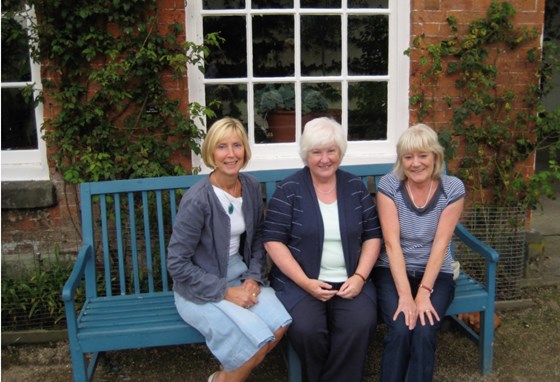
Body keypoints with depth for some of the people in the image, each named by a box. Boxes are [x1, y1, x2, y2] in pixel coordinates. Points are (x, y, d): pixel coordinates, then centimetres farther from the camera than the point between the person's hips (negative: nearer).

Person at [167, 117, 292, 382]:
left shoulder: (251, 186, -3)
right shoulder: (197, 200, -21)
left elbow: (258, 236, 10)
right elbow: (177, 264, -18)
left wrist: (254, 277, -5)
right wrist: (225, 292, -18)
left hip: (239, 274, 6)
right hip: (200, 287, -6)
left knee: (280, 325, -17)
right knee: (258, 339, -23)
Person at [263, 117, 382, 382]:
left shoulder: (356, 187, 8)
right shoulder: (289, 190, -2)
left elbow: (373, 235, 9)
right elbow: (273, 241, -6)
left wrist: (359, 277, -7)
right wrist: (306, 282, -14)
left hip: (349, 281, 2)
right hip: (299, 281, -2)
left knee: (361, 325, -26)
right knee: (305, 329, -28)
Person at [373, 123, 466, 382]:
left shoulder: (453, 188, -7)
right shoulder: (388, 185, -9)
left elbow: (440, 244, -11)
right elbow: (392, 242, -15)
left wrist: (424, 292, -20)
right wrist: (405, 294, -23)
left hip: (435, 273, 1)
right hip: (393, 271, -1)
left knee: (424, 333, -23)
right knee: (400, 330, -24)